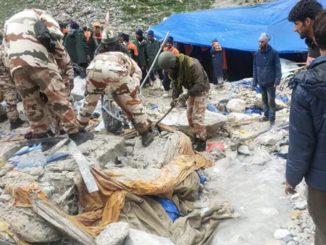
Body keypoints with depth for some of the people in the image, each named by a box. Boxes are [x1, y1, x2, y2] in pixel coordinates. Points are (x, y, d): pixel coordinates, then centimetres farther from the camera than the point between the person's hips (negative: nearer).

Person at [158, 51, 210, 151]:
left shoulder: (192, 65, -35)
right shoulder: (172, 69, -11)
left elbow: (200, 85, -33)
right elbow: (175, 85, -1)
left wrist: (187, 95, -41)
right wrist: (174, 98, -16)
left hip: (201, 90, -7)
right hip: (191, 90, 7)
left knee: (197, 117, -10)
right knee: (190, 115, 10)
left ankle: (202, 141, 3)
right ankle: (197, 135, 28)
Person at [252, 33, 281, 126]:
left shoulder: (273, 53, -9)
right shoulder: (257, 54, 3)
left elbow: (278, 68, -9)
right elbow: (255, 69, 8)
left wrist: (277, 81, -17)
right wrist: (254, 82, 6)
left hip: (270, 82, -4)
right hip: (261, 82, 4)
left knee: (271, 101, 0)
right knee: (264, 100, 16)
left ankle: (272, 118, 10)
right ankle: (266, 115, 29)